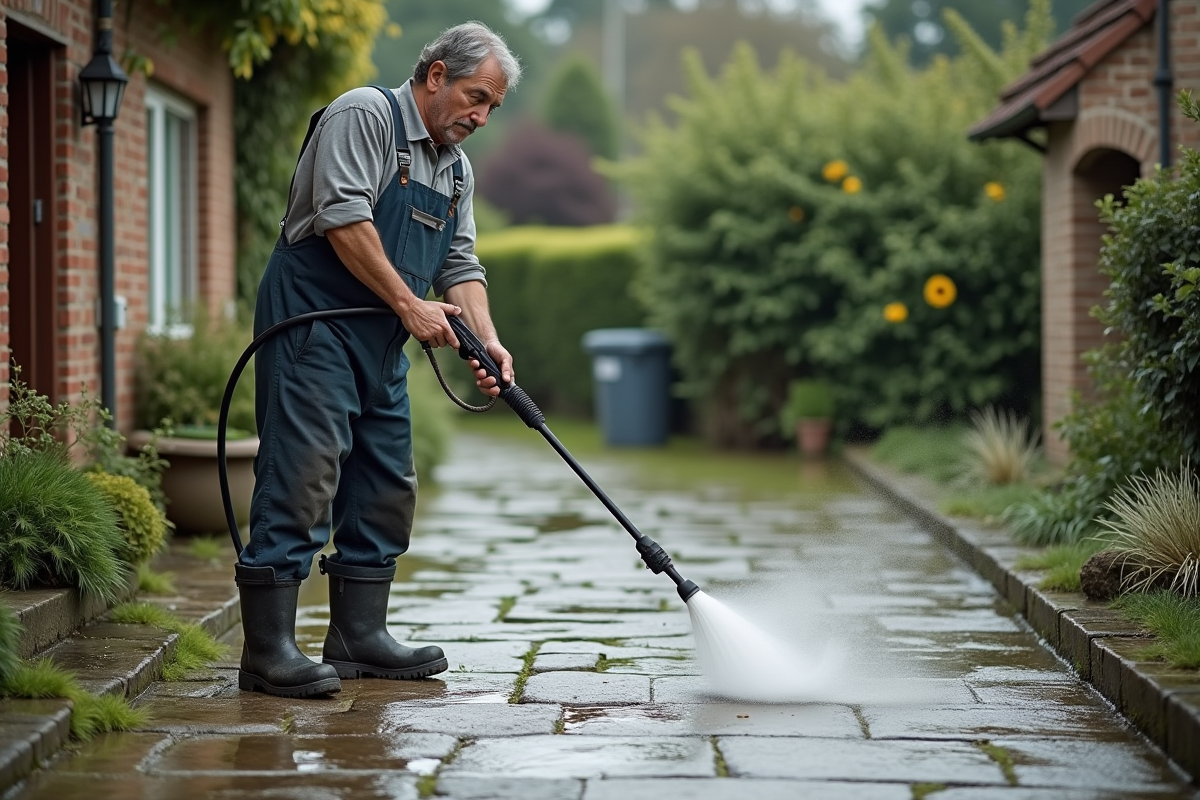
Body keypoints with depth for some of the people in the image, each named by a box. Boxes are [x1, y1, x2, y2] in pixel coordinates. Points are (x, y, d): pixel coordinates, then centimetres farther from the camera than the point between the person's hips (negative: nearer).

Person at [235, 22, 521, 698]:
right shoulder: (364, 115, -8)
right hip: (314, 316, -9)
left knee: (388, 487, 9)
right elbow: (343, 217, -20)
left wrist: (488, 341, -2)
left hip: (382, 341, 9)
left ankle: (360, 637, 17)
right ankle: (268, 650, -14)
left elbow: (461, 265, 15)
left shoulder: (457, 168, 18)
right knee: (305, 473, -14)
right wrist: (409, 303, -20)